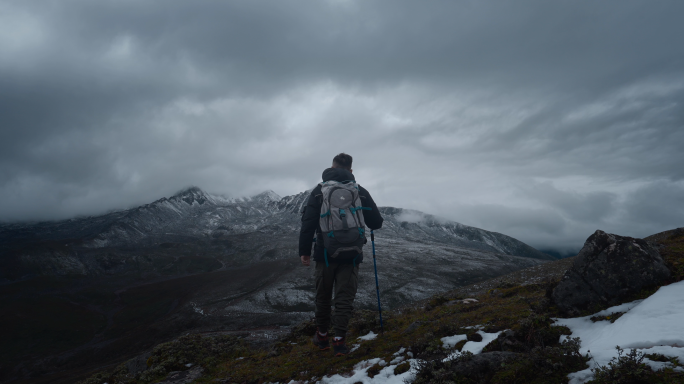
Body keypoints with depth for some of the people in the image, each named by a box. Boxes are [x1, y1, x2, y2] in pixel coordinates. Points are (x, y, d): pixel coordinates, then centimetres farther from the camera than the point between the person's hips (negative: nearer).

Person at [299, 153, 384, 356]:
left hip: (325, 254, 1)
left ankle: (322, 336, 29)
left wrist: (304, 251, 1)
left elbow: (308, 223, -5)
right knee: (345, 299, 6)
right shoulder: (360, 192, 0)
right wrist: (376, 221, 27)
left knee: (323, 297, 16)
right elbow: (376, 223, 3)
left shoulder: (319, 191, 0)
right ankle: (339, 341, 3)